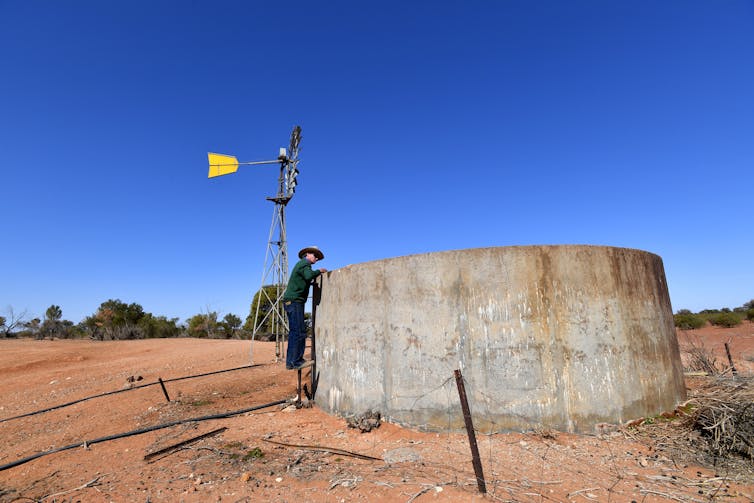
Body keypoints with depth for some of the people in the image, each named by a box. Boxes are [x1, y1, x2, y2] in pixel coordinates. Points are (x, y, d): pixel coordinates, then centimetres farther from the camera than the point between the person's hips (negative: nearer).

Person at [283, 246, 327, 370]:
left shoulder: (300, 264, 25)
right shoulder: (304, 263, -6)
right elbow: (309, 276, -26)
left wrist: (312, 282, 22)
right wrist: (319, 271, -11)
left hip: (291, 302, 10)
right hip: (294, 300, -10)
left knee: (294, 332, 10)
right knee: (299, 332, -12)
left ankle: (291, 362, 12)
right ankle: (296, 361, -12)